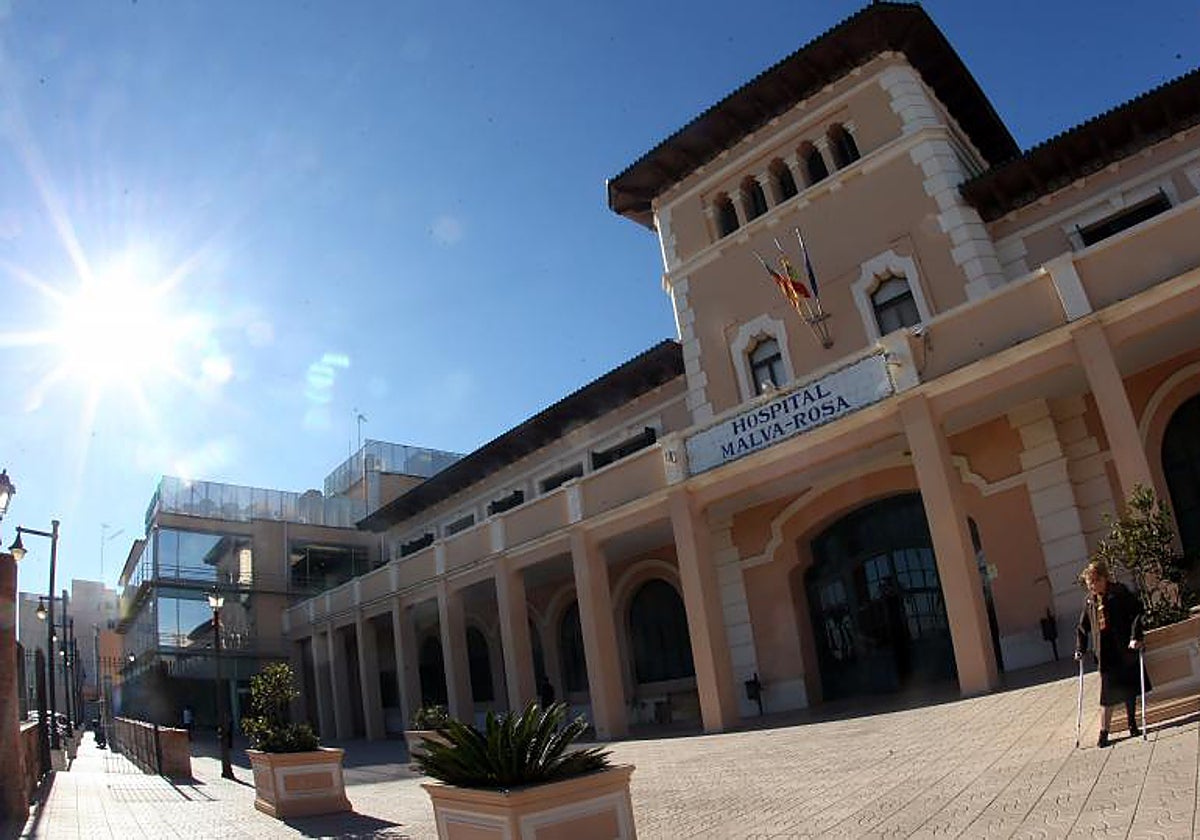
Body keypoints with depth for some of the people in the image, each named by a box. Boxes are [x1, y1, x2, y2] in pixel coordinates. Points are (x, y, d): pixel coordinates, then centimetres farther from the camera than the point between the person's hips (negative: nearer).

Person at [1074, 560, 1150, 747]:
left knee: (1130, 689, 11)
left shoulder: (1119, 593, -6)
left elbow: (1137, 612, -11)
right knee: (1107, 695, -1)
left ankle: (1132, 723, 30)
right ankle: (1103, 732, -2)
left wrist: (1135, 637, -20)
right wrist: (1080, 649, 7)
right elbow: (1082, 628, 15)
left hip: (1125, 649, -2)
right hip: (1105, 654, 2)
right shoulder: (1089, 601, 8)